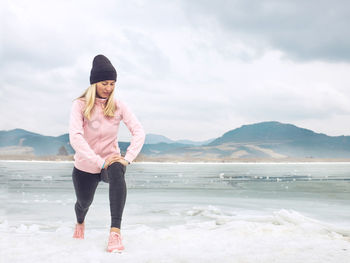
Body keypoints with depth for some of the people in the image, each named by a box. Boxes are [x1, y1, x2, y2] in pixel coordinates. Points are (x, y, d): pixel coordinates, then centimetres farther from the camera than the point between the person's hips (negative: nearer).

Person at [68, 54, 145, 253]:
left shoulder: (119, 106, -9)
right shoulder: (80, 105, -16)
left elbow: (139, 132, -15)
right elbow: (75, 137, -27)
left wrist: (128, 159, -30)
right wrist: (99, 161, -37)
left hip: (111, 159, 0)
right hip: (86, 166, 0)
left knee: (117, 172, -36)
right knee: (84, 202, 19)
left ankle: (115, 231, -39)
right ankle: (80, 222, 61)